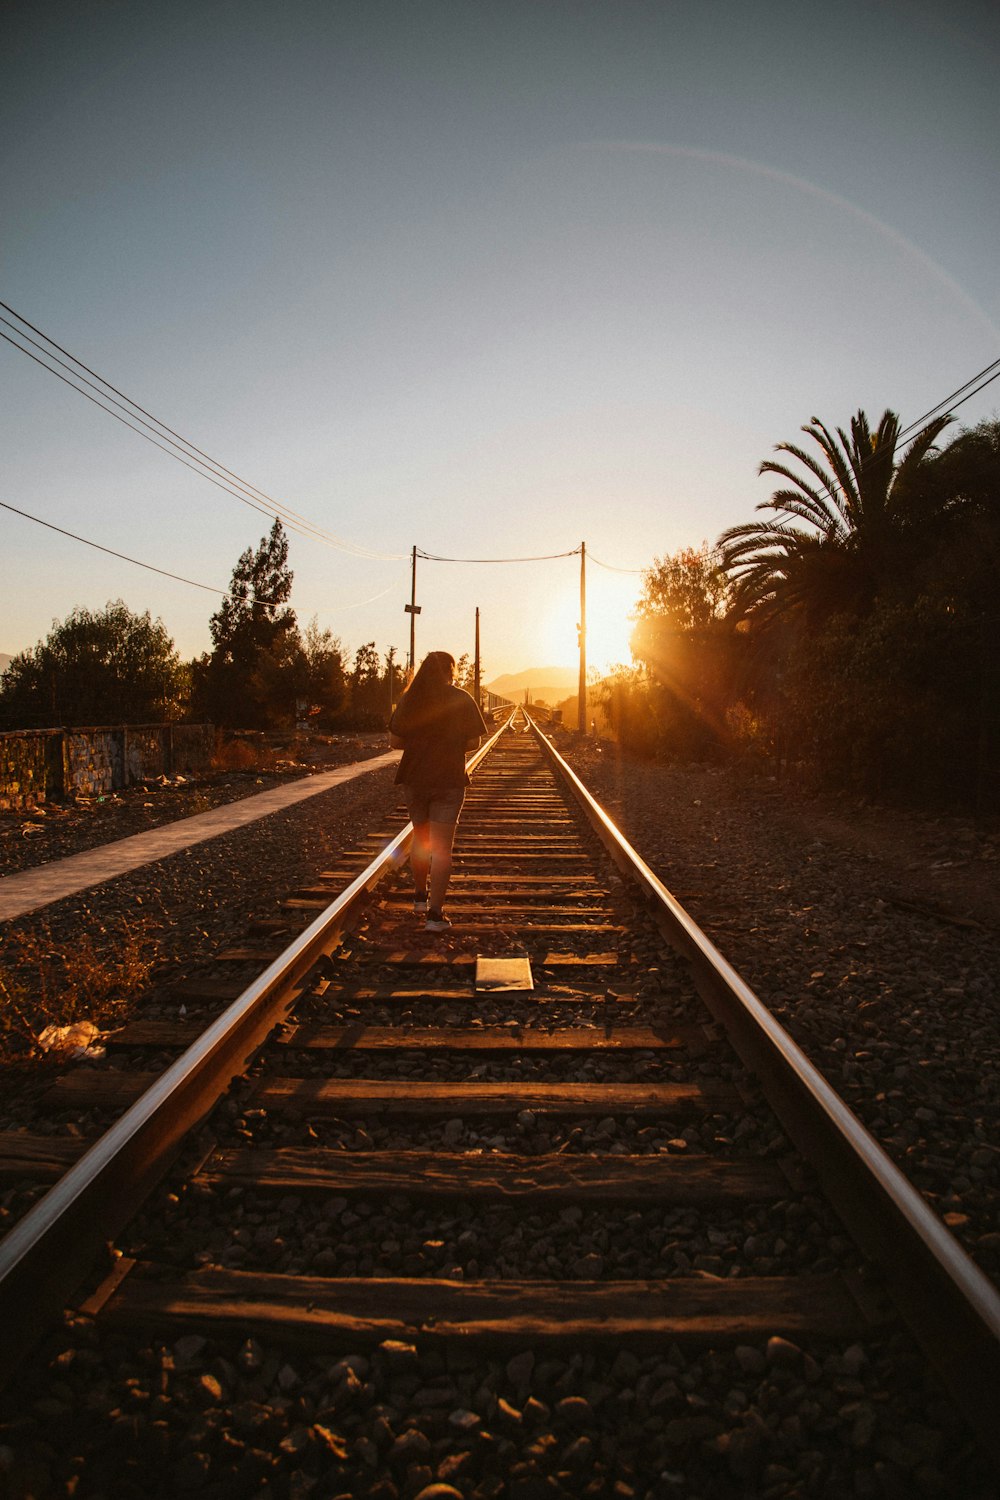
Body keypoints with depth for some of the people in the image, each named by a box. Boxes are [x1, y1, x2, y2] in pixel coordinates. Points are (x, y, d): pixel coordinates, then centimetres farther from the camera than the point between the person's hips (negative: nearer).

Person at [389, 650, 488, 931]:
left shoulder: (409, 698, 1)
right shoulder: (462, 700, -5)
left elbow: (394, 740, 0)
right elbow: (473, 742, -4)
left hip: (414, 778, 3)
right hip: (449, 780, -3)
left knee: (421, 837, 22)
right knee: (442, 848, -1)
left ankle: (420, 897, 33)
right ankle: (435, 914, -4)